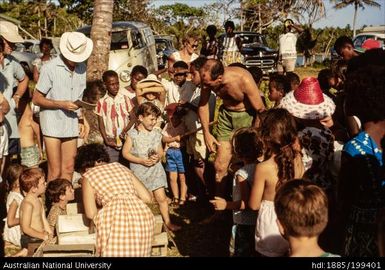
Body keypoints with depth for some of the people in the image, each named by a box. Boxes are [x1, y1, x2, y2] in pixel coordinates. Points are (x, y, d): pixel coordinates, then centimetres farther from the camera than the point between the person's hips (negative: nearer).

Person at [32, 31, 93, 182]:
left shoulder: (82, 68, 7)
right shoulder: (50, 68, -9)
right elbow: (36, 99, -6)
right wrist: (62, 104, -17)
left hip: (71, 124, 5)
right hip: (52, 124, -5)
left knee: (68, 169, 9)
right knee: (55, 171, -4)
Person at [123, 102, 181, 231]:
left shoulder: (157, 133, 3)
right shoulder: (132, 134, -9)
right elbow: (125, 152, -8)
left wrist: (158, 157, -11)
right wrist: (141, 160, -17)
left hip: (155, 169, 3)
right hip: (139, 171, -3)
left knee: (161, 197, 1)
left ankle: (167, 221, 14)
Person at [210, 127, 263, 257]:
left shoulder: (241, 174, -24)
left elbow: (246, 203, -24)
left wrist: (226, 205, -19)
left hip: (245, 224, -7)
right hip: (260, 221, 7)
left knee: (242, 252, 9)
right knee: (256, 251, 23)